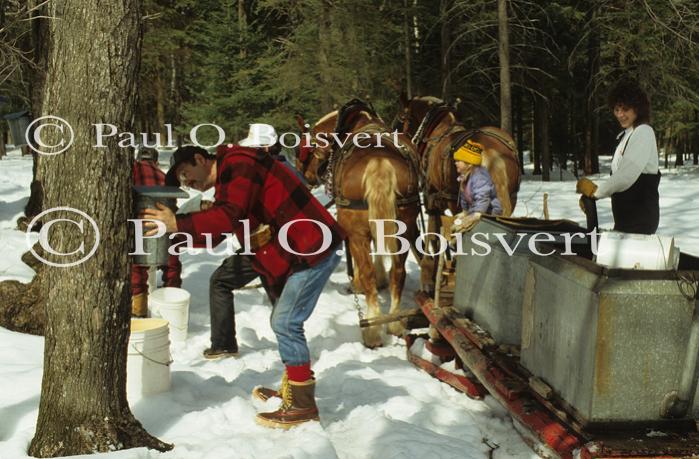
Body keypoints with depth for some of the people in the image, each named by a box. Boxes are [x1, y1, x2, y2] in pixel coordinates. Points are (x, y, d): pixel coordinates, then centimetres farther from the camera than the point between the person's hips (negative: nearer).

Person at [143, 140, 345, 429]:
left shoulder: (237, 165, -12)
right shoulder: (228, 180, 21)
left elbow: (229, 216, -25)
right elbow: (217, 230, 14)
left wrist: (179, 225, -24)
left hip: (313, 249, -11)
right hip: (302, 249, 11)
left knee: (285, 322, -9)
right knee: (284, 321, 17)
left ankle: (302, 405, -1)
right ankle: (293, 387, 31)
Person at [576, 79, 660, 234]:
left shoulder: (643, 132, -11)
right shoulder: (626, 135, 16)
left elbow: (627, 176, -20)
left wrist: (596, 191, -8)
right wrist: (591, 193, 3)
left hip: (640, 217, -9)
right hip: (626, 216, 9)